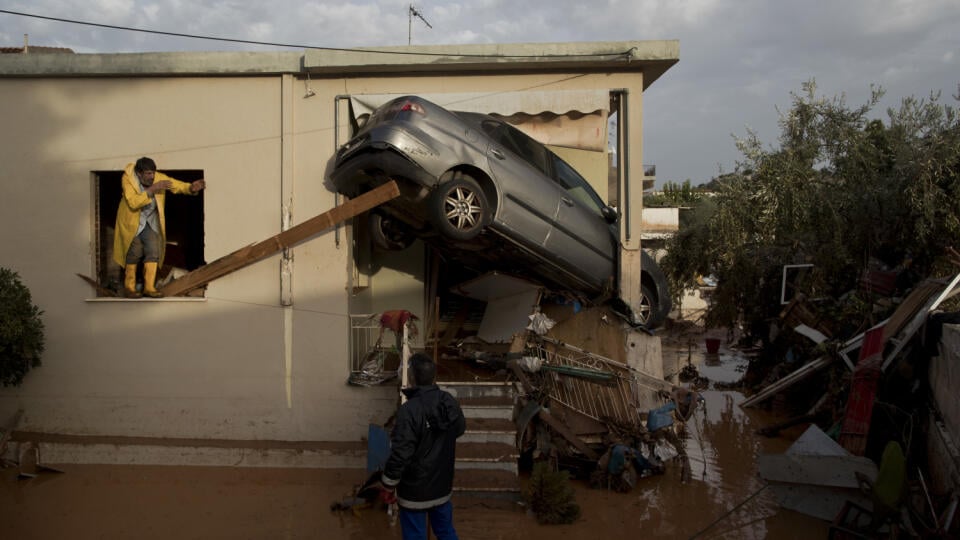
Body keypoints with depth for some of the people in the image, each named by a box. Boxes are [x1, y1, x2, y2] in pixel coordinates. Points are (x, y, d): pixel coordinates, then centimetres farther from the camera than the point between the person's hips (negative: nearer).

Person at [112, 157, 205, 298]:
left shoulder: (159, 178, -12)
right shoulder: (128, 179, -22)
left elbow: (178, 185, -14)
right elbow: (133, 202, -34)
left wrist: (191, 188, -36)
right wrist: (152, 189, -39)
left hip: (150, 221, 4)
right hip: (132, 222, -4)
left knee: (153, 252, -3)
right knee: (134, 253, -1)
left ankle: (149, 287, 5)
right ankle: (129, 288, 12)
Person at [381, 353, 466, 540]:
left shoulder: (409, 410, -27)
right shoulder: (449, 402, -7)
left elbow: (400, 453, -25)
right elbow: (460, 429, 13)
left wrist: (388, 483, -11)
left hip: (415, 489, -6)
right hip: (443, 484, 6)